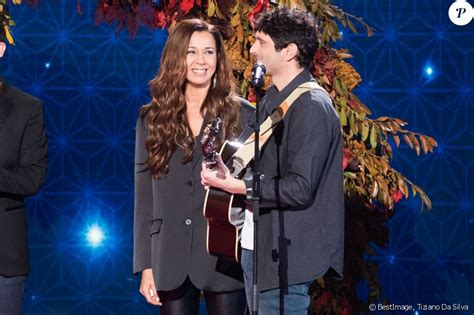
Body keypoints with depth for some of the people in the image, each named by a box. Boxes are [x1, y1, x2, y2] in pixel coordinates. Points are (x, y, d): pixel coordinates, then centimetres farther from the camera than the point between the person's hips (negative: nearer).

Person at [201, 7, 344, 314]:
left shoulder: (310, 107, -16)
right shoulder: (272, 99, 13)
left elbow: (300, 188, -21)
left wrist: (237, 185, -18)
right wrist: (228, 171, 3)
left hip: (284, 256, -9)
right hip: (257, 247, 9)